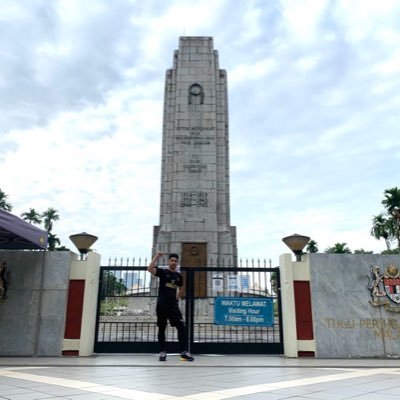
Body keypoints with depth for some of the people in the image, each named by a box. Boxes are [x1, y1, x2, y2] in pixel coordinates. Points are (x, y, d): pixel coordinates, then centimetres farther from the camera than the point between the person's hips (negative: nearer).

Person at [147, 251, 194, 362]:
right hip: (162, 305, -3)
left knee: (181, 327, -7)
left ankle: (184, 352, -5)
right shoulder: (162, 272, 0)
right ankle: (162, 352, 13)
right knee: (162, 328, 4)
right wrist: (157, 256, -21)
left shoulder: (179, 276, 11)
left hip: (173, 305, 3)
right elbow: (150, 269, -19)